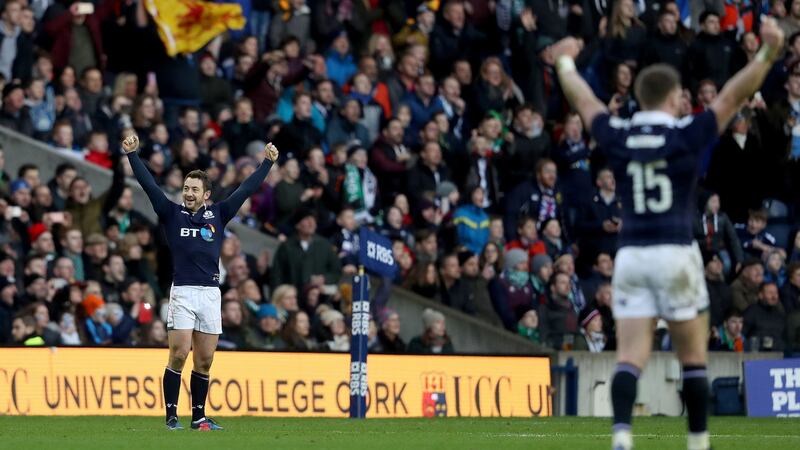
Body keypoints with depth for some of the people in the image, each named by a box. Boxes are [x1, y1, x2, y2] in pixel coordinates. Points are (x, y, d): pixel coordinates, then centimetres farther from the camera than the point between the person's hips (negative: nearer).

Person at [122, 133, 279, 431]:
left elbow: (246, 189, 17)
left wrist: (267, 162, 16)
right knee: (179, 356, -10)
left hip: (211, 294, 3)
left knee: (204, 361, 4)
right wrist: (132, 154, -4)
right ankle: (171, 416, -4)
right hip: (182, 293, -3)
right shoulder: (172, 214, 8)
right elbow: (149, 185, 2)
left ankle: (199, 416, 12)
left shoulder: (218, 215, 13)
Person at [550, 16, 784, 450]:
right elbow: (734, 95, -7)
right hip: (676, 252, -3)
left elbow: (581, 98, 20)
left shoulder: (616, 136, 3)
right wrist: (768, 54, -7)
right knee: (693, 357, 9)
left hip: (630, 254, 3)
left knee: (629, 357, -2)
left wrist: (565, 62, 38)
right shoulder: (686, 134, -6)